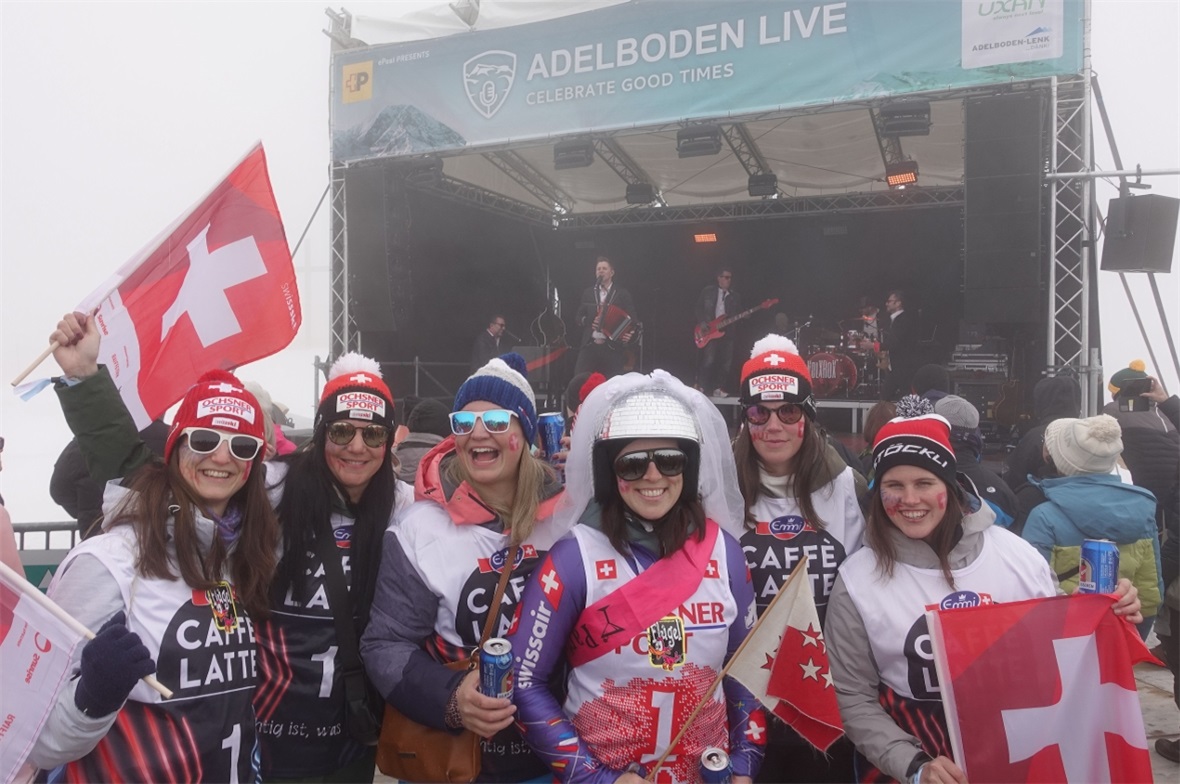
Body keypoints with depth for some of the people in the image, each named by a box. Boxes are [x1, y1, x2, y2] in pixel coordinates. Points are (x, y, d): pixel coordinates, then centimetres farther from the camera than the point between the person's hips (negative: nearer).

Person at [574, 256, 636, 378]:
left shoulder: (623, 294, 7)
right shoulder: (587, 293, 16)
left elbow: (632, 319, 4)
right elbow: (579, 317, 15)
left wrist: (629, 334, -15)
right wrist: (589, 321, -7)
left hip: (612, 347, -2)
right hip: (589, 345, 2)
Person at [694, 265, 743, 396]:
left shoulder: (736, 297, 15)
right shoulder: (707, 291, 7)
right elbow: (697, 309, 6)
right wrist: (701, 322, -8)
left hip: (727, 332, 4)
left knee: (725, 363, 0)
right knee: (708, 360, -15)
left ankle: (718, 389, 8)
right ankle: (701, 387, -9)